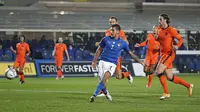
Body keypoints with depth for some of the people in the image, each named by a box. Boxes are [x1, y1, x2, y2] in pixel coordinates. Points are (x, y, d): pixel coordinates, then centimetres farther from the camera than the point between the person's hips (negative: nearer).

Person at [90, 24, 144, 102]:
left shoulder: (122, 43, 4)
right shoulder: (106, 39, 4)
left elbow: (131, 53, 12)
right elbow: (99, 50, 14)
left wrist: (140, 62, 11)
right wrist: (94, 61, 10)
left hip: (112, 64, -2)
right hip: (103, 61, 2)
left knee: (104, 80, -24)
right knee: (101, 81, -3)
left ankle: (94, 96, -24)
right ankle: (106, 93, 27)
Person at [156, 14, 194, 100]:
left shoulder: (171, 30, -12)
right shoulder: (159, 29, 8)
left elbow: (180, 39, -5)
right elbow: (158, 40, 19)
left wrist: (177, 46, -23)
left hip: (169, 53, -8)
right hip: (163, 53, 8)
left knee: (158, 72, -18)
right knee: (170, 78, 9)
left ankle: (166, 93, -9)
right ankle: (188, 86, 25)